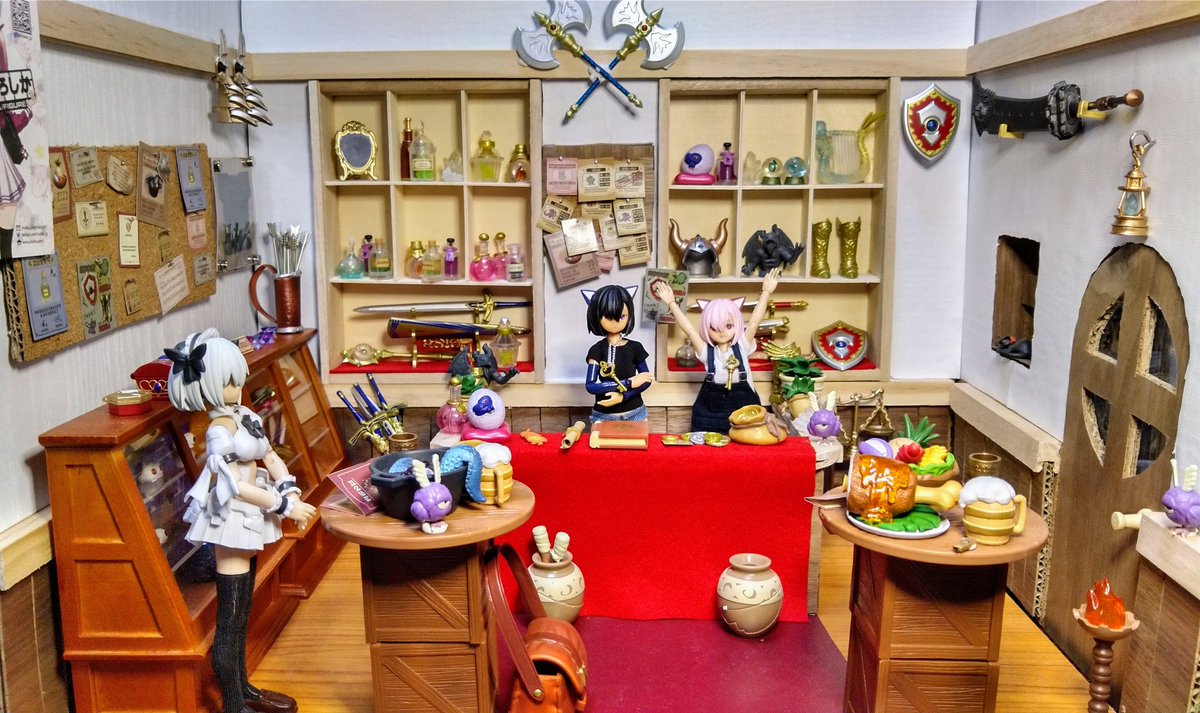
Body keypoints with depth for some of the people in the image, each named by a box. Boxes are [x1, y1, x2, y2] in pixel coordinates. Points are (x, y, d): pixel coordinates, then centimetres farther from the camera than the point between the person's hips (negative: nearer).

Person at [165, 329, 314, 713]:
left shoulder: (244, 416, 4)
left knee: (241, 615, 21)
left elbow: (271, 457, 9)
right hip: (232, 522, -9)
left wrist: (289, 489, -8)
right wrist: (285, 506, -19)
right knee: (229, 622, 1)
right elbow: (237, 486, -22)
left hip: (247, 522, 9)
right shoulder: (220, 432, -21)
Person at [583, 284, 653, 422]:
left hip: (635, 414, 1)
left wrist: (623, 396, -17)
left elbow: (646, 380, 0)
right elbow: (591, 386, -14)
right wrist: (628, 383, -18)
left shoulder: (635, 347, -2)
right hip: (603, 416, -1)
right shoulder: (597, 350, -5)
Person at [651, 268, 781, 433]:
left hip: (744, 408, 0)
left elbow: (754, 322, -8)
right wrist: (671, 303, -14)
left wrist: (766, 292, -13)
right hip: (710, 411, 0)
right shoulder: (706, 351, -2)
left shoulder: (742, 347, -2)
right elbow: (688, 329, -8)